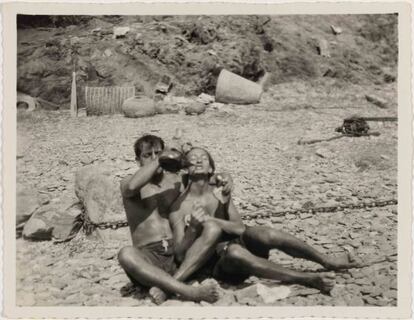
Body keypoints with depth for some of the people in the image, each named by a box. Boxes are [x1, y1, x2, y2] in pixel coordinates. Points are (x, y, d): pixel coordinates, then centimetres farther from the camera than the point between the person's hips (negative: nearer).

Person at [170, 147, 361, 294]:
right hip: (216, 263, -3)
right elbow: (179, 253, -8)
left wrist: (211, 220, -15)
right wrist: (194, 228, -25)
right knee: (234, 251, -38)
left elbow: (240, 227, 0)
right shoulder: (178, 208, -4)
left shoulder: (220, 193, 8)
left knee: (261, 233, -29)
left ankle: (327, 261, -21)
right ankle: (307, 279, -39)